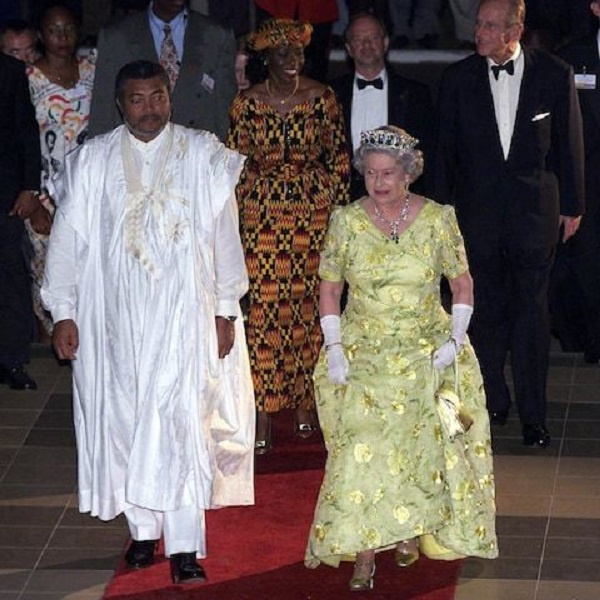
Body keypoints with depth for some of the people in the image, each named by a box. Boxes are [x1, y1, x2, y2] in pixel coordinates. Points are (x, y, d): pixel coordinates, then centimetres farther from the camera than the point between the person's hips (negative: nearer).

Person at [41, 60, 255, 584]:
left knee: (181, 421, -9)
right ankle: (143, 529, 19)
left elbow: (224, 234, 2)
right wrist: (63, 312, 1)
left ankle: (185, 546, -9)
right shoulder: (93, 161, 1)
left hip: (185, 312, -2)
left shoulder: (204, 156, -1)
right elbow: (68, 238, 4)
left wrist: (225, 309, 1)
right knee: (127, 417, 7)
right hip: (117, 314, 2)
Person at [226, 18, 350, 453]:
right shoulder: (247, 103, -1)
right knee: (263, 310, -5)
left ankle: (304, 404, 19)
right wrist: (233, 218, 1)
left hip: (314, 212, 1)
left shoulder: (322, 98, 1)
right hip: (262, 215, -1)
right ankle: (263, 417, -1)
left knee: (309, 306, 4)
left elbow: (339, 157, 6)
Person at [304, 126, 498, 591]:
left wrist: (455, 339, -7)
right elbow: (329, 290, 5)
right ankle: (364, 554, -7)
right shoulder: (346, 222, -3)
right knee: (362, 450, -12)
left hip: (425, 355, 0)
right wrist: (334, 347, -4)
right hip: (363, 356, 0)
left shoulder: (438, 219, -5)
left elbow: (463, 284, 4)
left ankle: (412, 529, 23)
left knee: (418, 448, -1)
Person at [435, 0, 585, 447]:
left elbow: (569, 143, 4)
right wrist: (444, 207, 5)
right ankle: (494, 402, 22)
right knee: (487, 312, 8)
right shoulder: (458, 78, 1)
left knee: (531, 312, 0)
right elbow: (446, 148, 7)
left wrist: (572, 206, 5)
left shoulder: (554, 74, -2)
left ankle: (533, 415, 6)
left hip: (534, 209, -1)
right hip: (478, 213, 1)